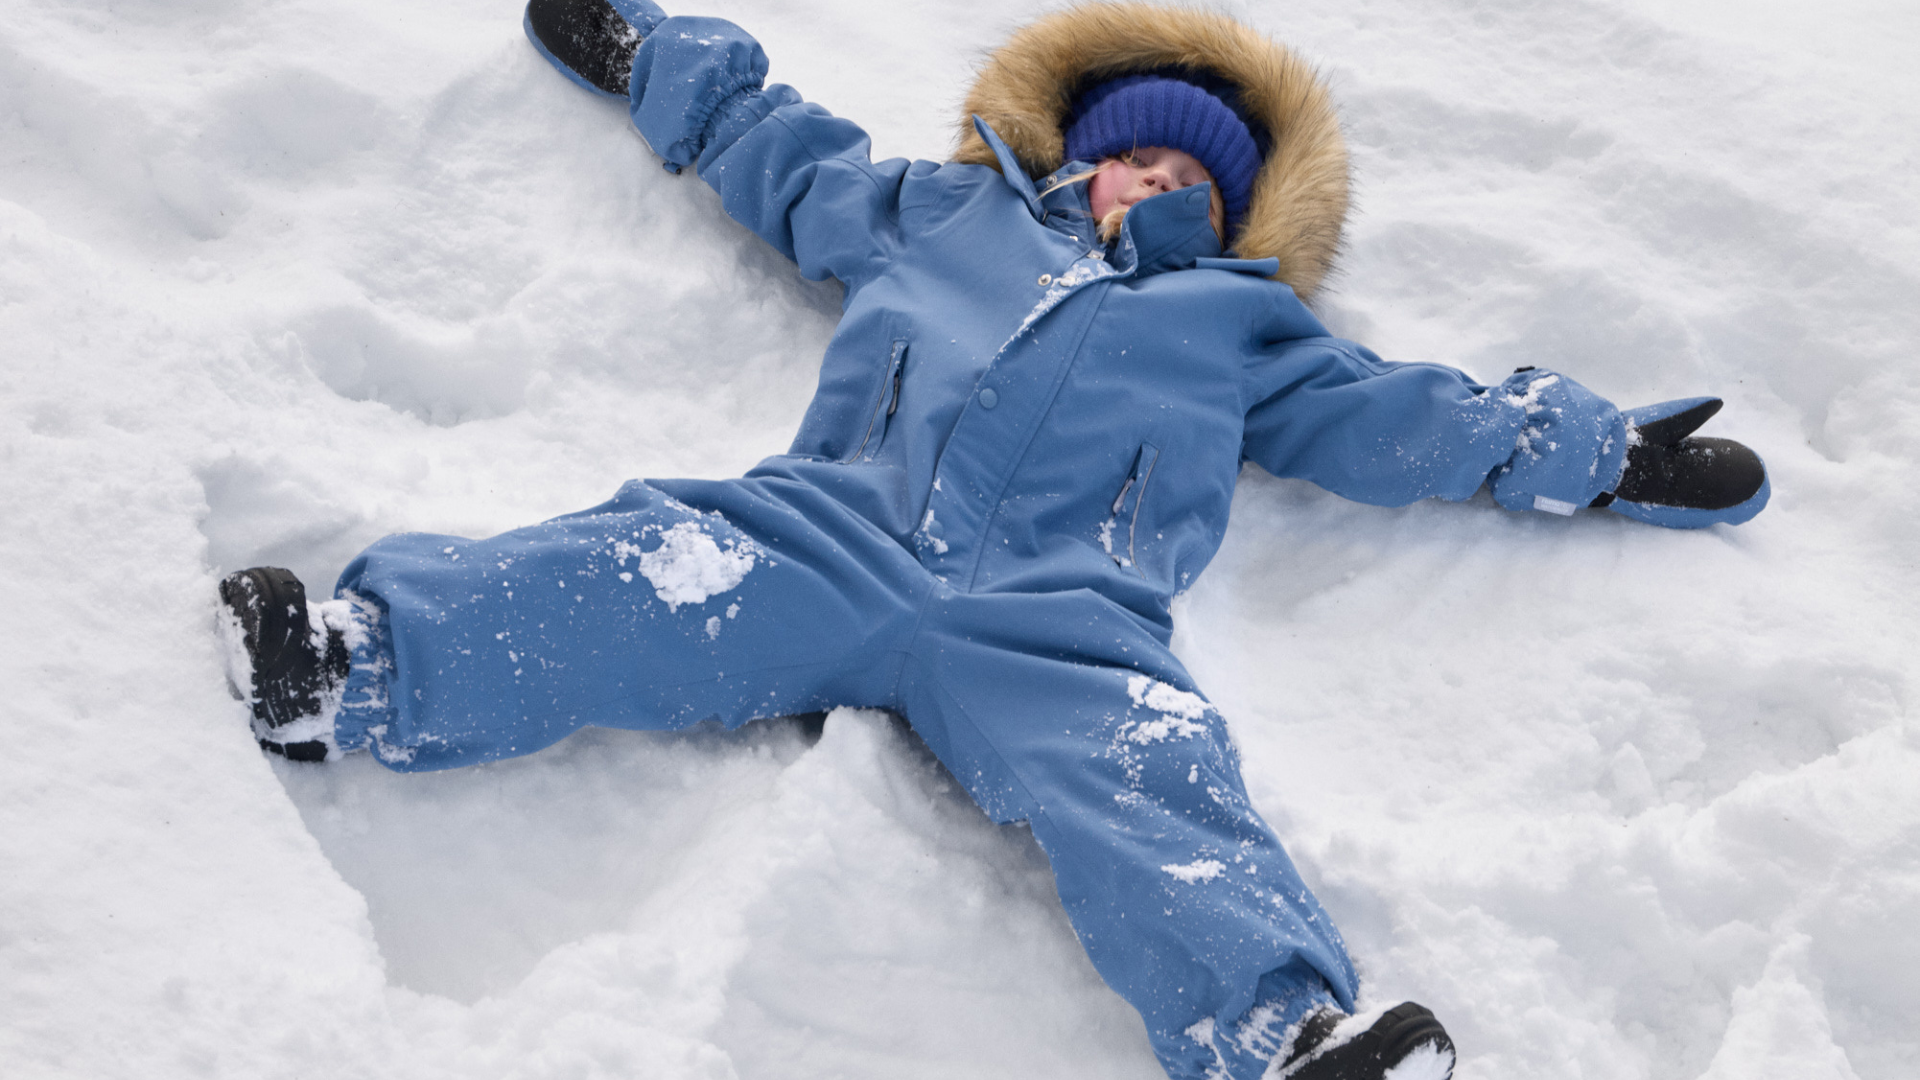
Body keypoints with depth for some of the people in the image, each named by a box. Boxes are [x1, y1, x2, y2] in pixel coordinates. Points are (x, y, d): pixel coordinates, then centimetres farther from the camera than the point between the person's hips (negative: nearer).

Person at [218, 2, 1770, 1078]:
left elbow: (1397, 416, 31)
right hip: (834, 535, 2)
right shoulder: (955, 209, 31)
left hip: (1057, 618, -1)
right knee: (643, 579, -22)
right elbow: (789, 155, 40)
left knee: (1146, 783, -28)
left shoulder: (1240, 327, 30)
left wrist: (1596, 451, 29)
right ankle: (358, 660, -25)